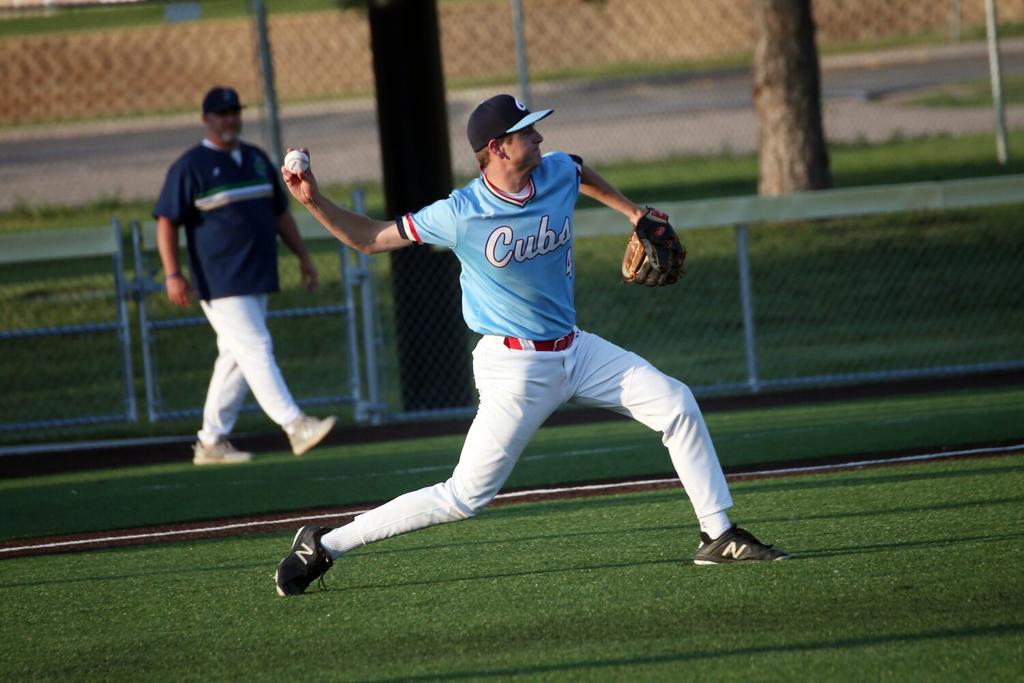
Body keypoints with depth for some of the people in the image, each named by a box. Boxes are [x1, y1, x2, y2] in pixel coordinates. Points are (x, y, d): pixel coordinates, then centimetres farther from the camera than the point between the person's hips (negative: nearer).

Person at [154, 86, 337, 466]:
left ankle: (211, 442, 14)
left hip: (258, 280, 7)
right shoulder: (190, 167, -6)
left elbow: (280, 213, 23)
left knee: (235, 359, 8)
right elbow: (166, 221, -9)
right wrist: (172, 274, -18)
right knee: (255, 350, -14)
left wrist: (302, 256, 18)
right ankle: (295, 427, -20)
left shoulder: (257, 160, 15)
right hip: (221, 284, -7)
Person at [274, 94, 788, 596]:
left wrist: (633, 212, 28)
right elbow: (368, 239, -10)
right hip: (515, 368, -7)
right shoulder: (460, 215, -19)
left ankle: (718, 536, 7)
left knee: (676, 404, -2)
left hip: (573, 350, 7)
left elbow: (586, 175, 25)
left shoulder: (557, 173, -3)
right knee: (466, 497, -8)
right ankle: (322, 546, 0)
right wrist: (313, 201, -23)